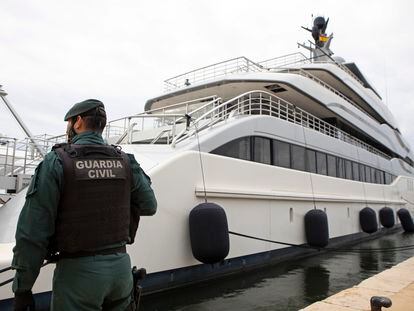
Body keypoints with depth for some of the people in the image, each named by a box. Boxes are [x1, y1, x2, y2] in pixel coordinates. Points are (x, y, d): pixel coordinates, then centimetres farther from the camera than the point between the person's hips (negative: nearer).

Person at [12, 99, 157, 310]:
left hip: (77, 271, -4)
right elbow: (149, 206, 6)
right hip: (121, 264, 4)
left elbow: (33, 231, -12)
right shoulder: (126, 162, 1)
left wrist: (22, 288, -4)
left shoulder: (56, 162, -10)